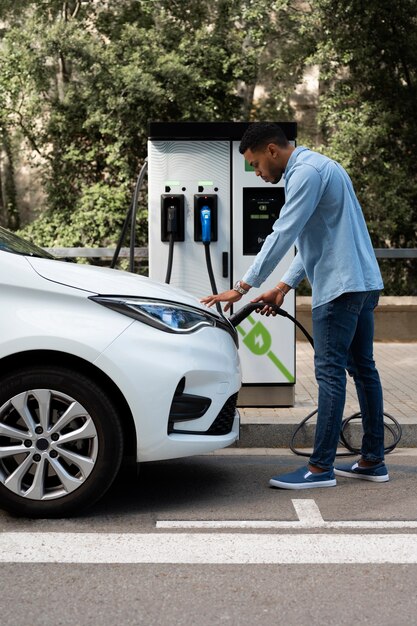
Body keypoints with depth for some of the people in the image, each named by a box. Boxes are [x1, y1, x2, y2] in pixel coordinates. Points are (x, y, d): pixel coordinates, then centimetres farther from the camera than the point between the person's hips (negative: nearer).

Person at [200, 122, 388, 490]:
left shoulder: (307, 171, -13)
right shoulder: (316, 167, 20)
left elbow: (283, 235, -20)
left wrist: (242, 288, -17)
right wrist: (283, 288, 15)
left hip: (341, 285, -11)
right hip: (363, 281, 11)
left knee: (330, 372, -8)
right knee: (362, 368, 12)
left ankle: (321, 468, -4)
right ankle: (373, 462, 18)